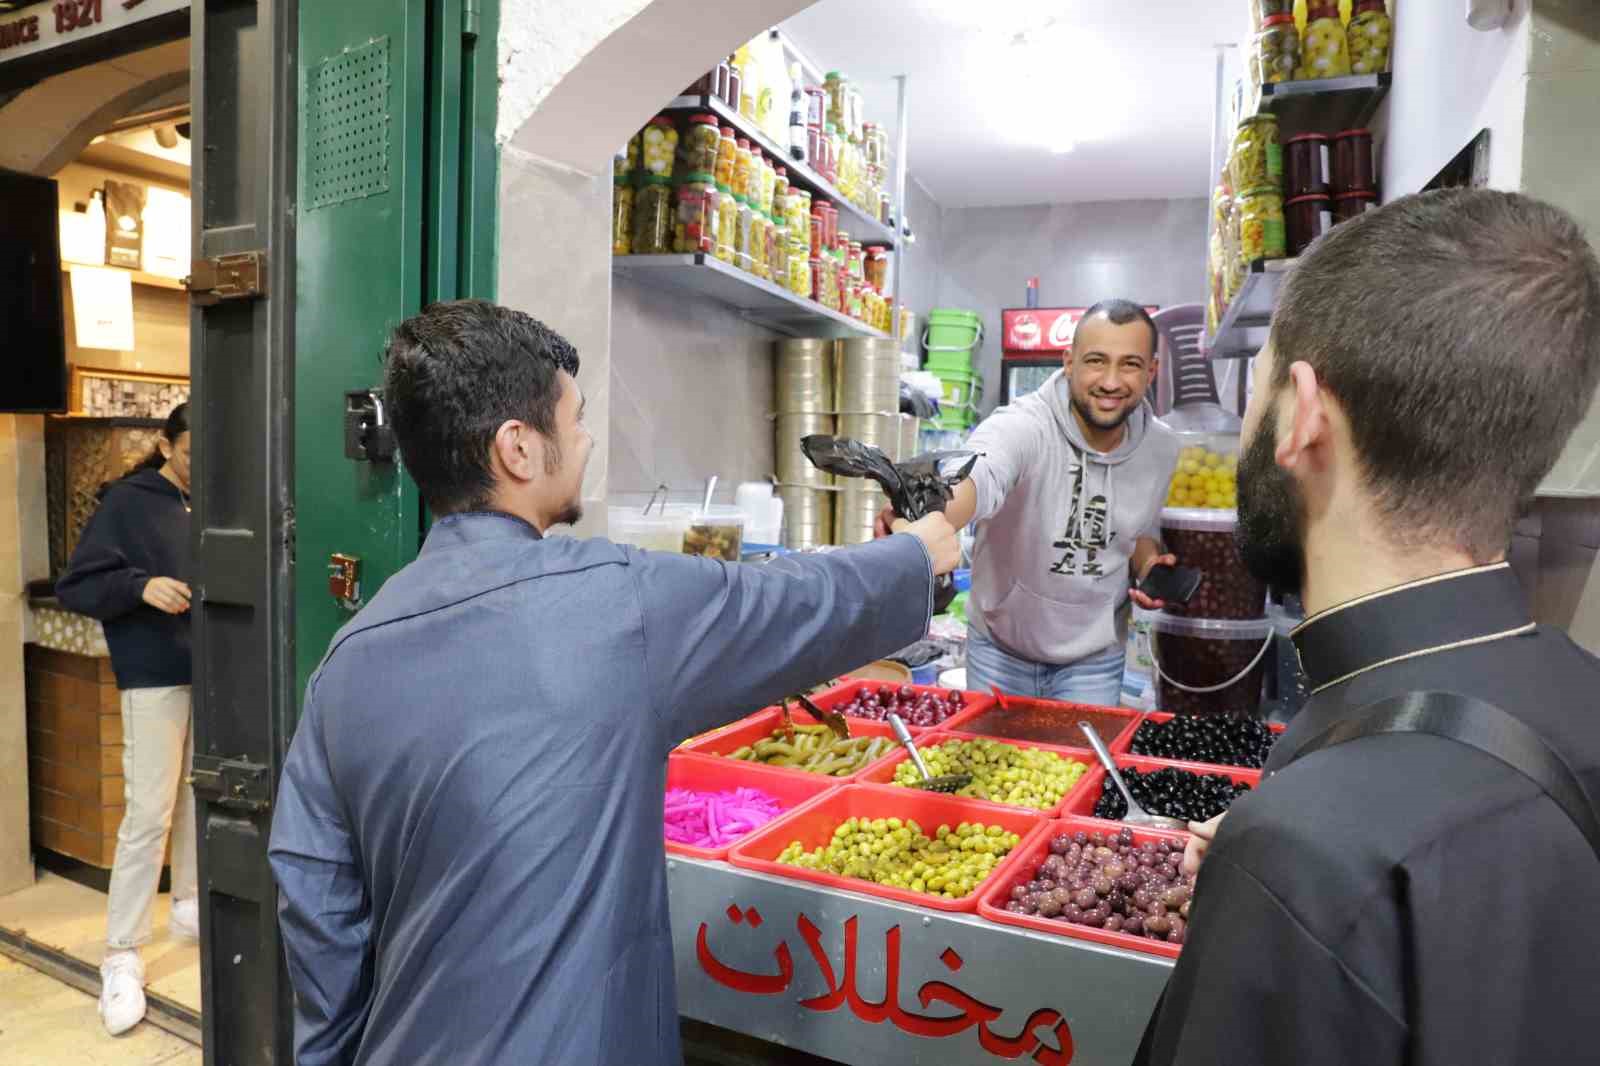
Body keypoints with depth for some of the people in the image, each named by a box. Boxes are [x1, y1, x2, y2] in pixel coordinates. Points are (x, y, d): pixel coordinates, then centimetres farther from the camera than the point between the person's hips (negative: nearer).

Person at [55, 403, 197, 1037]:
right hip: (156, 679, -5)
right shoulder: (127, 502, -6)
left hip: (209, 673, 5)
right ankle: (122, 958, 7)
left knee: (199, 798, 15)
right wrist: (140, 585, -24)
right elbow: (73, 588, -8)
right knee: (148, 815, -4)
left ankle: (188, 904, 34)